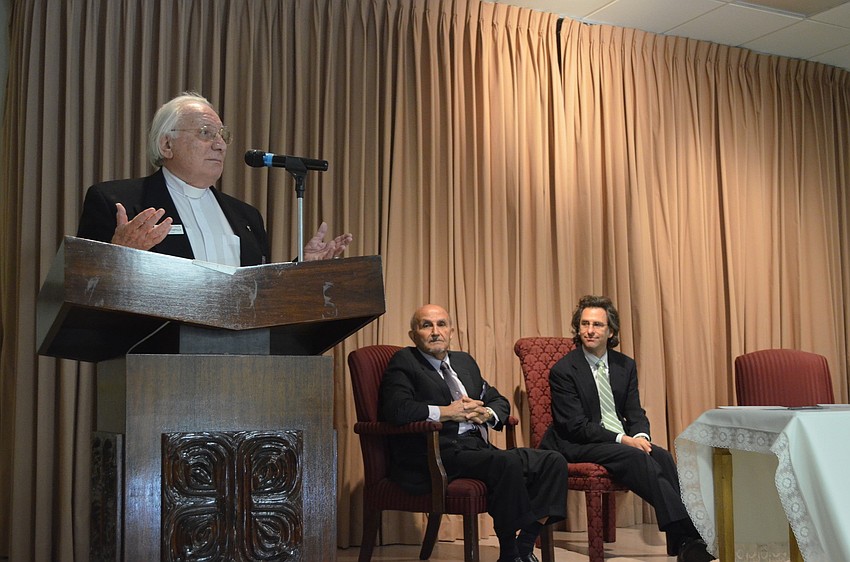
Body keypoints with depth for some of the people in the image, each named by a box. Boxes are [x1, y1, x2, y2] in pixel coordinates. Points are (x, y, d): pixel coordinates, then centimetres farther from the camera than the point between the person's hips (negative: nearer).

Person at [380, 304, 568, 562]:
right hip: (439, 453, -8)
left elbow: (500, 401, 28)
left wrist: (487, 413, 3)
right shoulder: (404, 362, 4)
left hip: (478, 448, 8)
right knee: (508, 463, -33)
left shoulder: (465, 361, 27)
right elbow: (395, 409, -14)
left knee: (553, 461, -10)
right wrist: (446, 412, -12)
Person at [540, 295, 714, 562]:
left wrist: (640, 436, -15)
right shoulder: (563, 371, -8)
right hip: (578, 447, -5)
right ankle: (685, 534, -33)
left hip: (624, 440, 6)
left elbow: (636, 414, 10)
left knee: (662, 455, -25)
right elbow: (576, 426, -13)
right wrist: (622, 440, -21)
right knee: (637, 458, -31)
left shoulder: (626, 365, 10)